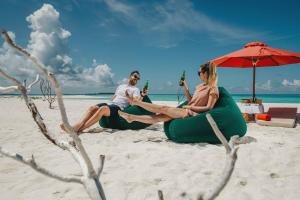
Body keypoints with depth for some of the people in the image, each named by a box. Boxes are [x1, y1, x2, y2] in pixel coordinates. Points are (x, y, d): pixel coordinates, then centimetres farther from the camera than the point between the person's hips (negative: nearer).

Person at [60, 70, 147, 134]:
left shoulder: (135, 89, 9)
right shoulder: (121, 86, 29)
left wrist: (142, 96, -26)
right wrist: (108, 103, 17)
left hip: (119, 108, -7)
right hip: (110, 103, 7)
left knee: (102, 109, -36)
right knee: (92, 107, -22)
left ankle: (80, 129, -41)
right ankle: (77, 125, -37)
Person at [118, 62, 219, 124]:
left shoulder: (213, 89, -8)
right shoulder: (200, 86, 17)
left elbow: (209, 107, -15)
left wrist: (190, 107, -15)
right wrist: (185, 87, 12)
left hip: (193, 114, -7)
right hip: (187, 111, 7)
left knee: (164, 108, -12)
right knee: (159, 116, -6)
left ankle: (136, 102, -5)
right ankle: (132, 117, -9)